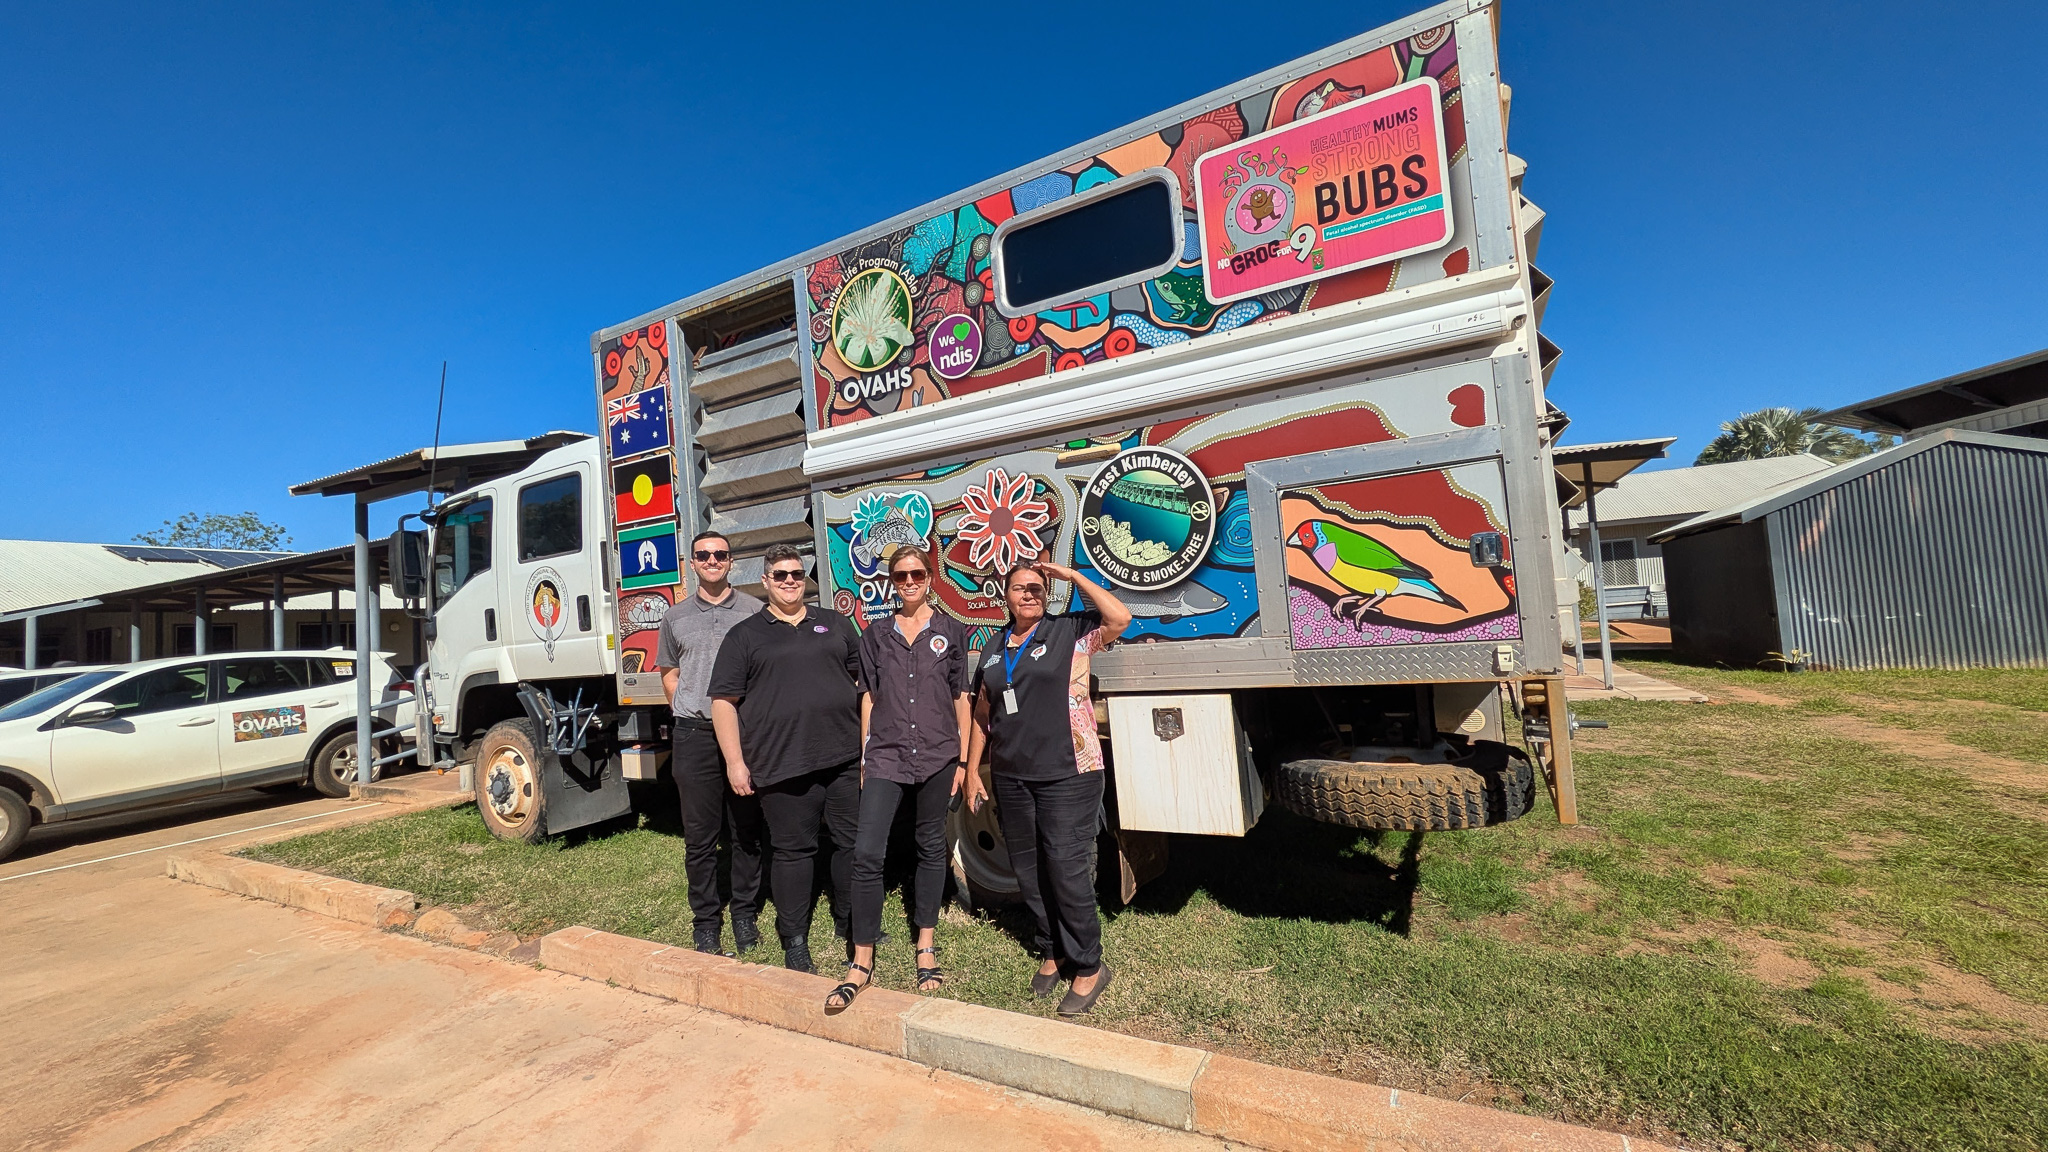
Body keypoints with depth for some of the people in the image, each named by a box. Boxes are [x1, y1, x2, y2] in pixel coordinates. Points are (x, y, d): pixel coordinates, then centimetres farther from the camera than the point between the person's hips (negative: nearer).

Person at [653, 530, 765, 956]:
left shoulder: (755, 611, 4)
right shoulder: (676, 617, 11)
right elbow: (670, 675, 18)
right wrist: (689, 711, 6)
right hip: (695, 735, 1)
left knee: (747, 831, 8)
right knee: (699, 835, 7)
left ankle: (745, 914, 23)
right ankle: (706, 920, 22)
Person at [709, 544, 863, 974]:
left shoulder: (835, 624, 12)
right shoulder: (745, 636, 5)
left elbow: (866, 681, 14)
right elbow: (723, 700, 1)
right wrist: (735, 761, -6)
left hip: (846, 758, 3)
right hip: (783, 764, -3)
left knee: (854, 841, 11)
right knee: (793, 849, 6)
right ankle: (794, 939, 22)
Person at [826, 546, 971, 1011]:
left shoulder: (950, 631, 3)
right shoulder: (877, 634, 8)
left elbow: (961, 698, 5)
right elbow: (869, 697, 10)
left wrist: (962, 760, 3)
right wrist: (864, 756, 7)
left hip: (937, 755, 0)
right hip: (886, 755, 1)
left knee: (931, 847, 11)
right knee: (866, 852, -8)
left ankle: (926, 947, 28)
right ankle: (862, 961, 5)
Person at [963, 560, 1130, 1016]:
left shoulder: (1070, 631, -1)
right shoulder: (994, 649, 13)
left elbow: (1120, 618, -19)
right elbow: (982, 714, 17)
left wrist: (1073, 576, -15)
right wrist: (971, 768, 14)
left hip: (1067, 773, -5)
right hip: (1011, 777, 6)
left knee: (1065, 866, -6)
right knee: (1027, 868, 12)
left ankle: (1088, 966, 12)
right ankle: (1052, 952, 31)